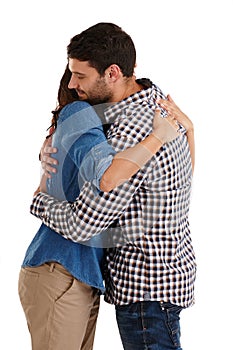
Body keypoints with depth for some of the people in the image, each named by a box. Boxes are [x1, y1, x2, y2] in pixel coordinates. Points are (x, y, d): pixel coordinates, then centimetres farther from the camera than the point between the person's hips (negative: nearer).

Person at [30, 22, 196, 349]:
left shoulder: (129, 135, -28)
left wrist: (39, 200, -2)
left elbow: (80, 225, -24)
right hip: (170, 268, 10)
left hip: (146, 287, -10)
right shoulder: (157, 98, 1)